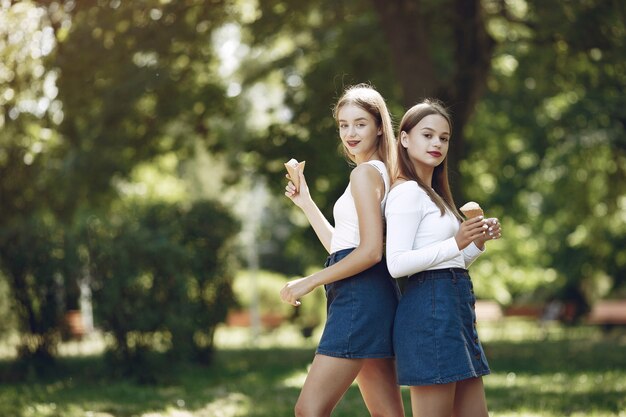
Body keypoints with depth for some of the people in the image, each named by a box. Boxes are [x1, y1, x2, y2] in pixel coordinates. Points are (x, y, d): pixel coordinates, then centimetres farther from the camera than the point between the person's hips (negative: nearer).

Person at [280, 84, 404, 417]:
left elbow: (370, 251, -18)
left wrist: (309, 282, -13)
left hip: (360, 297, -10)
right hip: (370, 297, 10)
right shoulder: (380, 173, 20)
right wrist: (305, 203, 24)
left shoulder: (365, 173, -9)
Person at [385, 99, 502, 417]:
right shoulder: (407, 192, -8)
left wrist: (478, 242, 9)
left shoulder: (432, 195, 21)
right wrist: (456, 244, -22)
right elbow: (397, 264, -19)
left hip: (454, 307, 10)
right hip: (428, 308, -10)